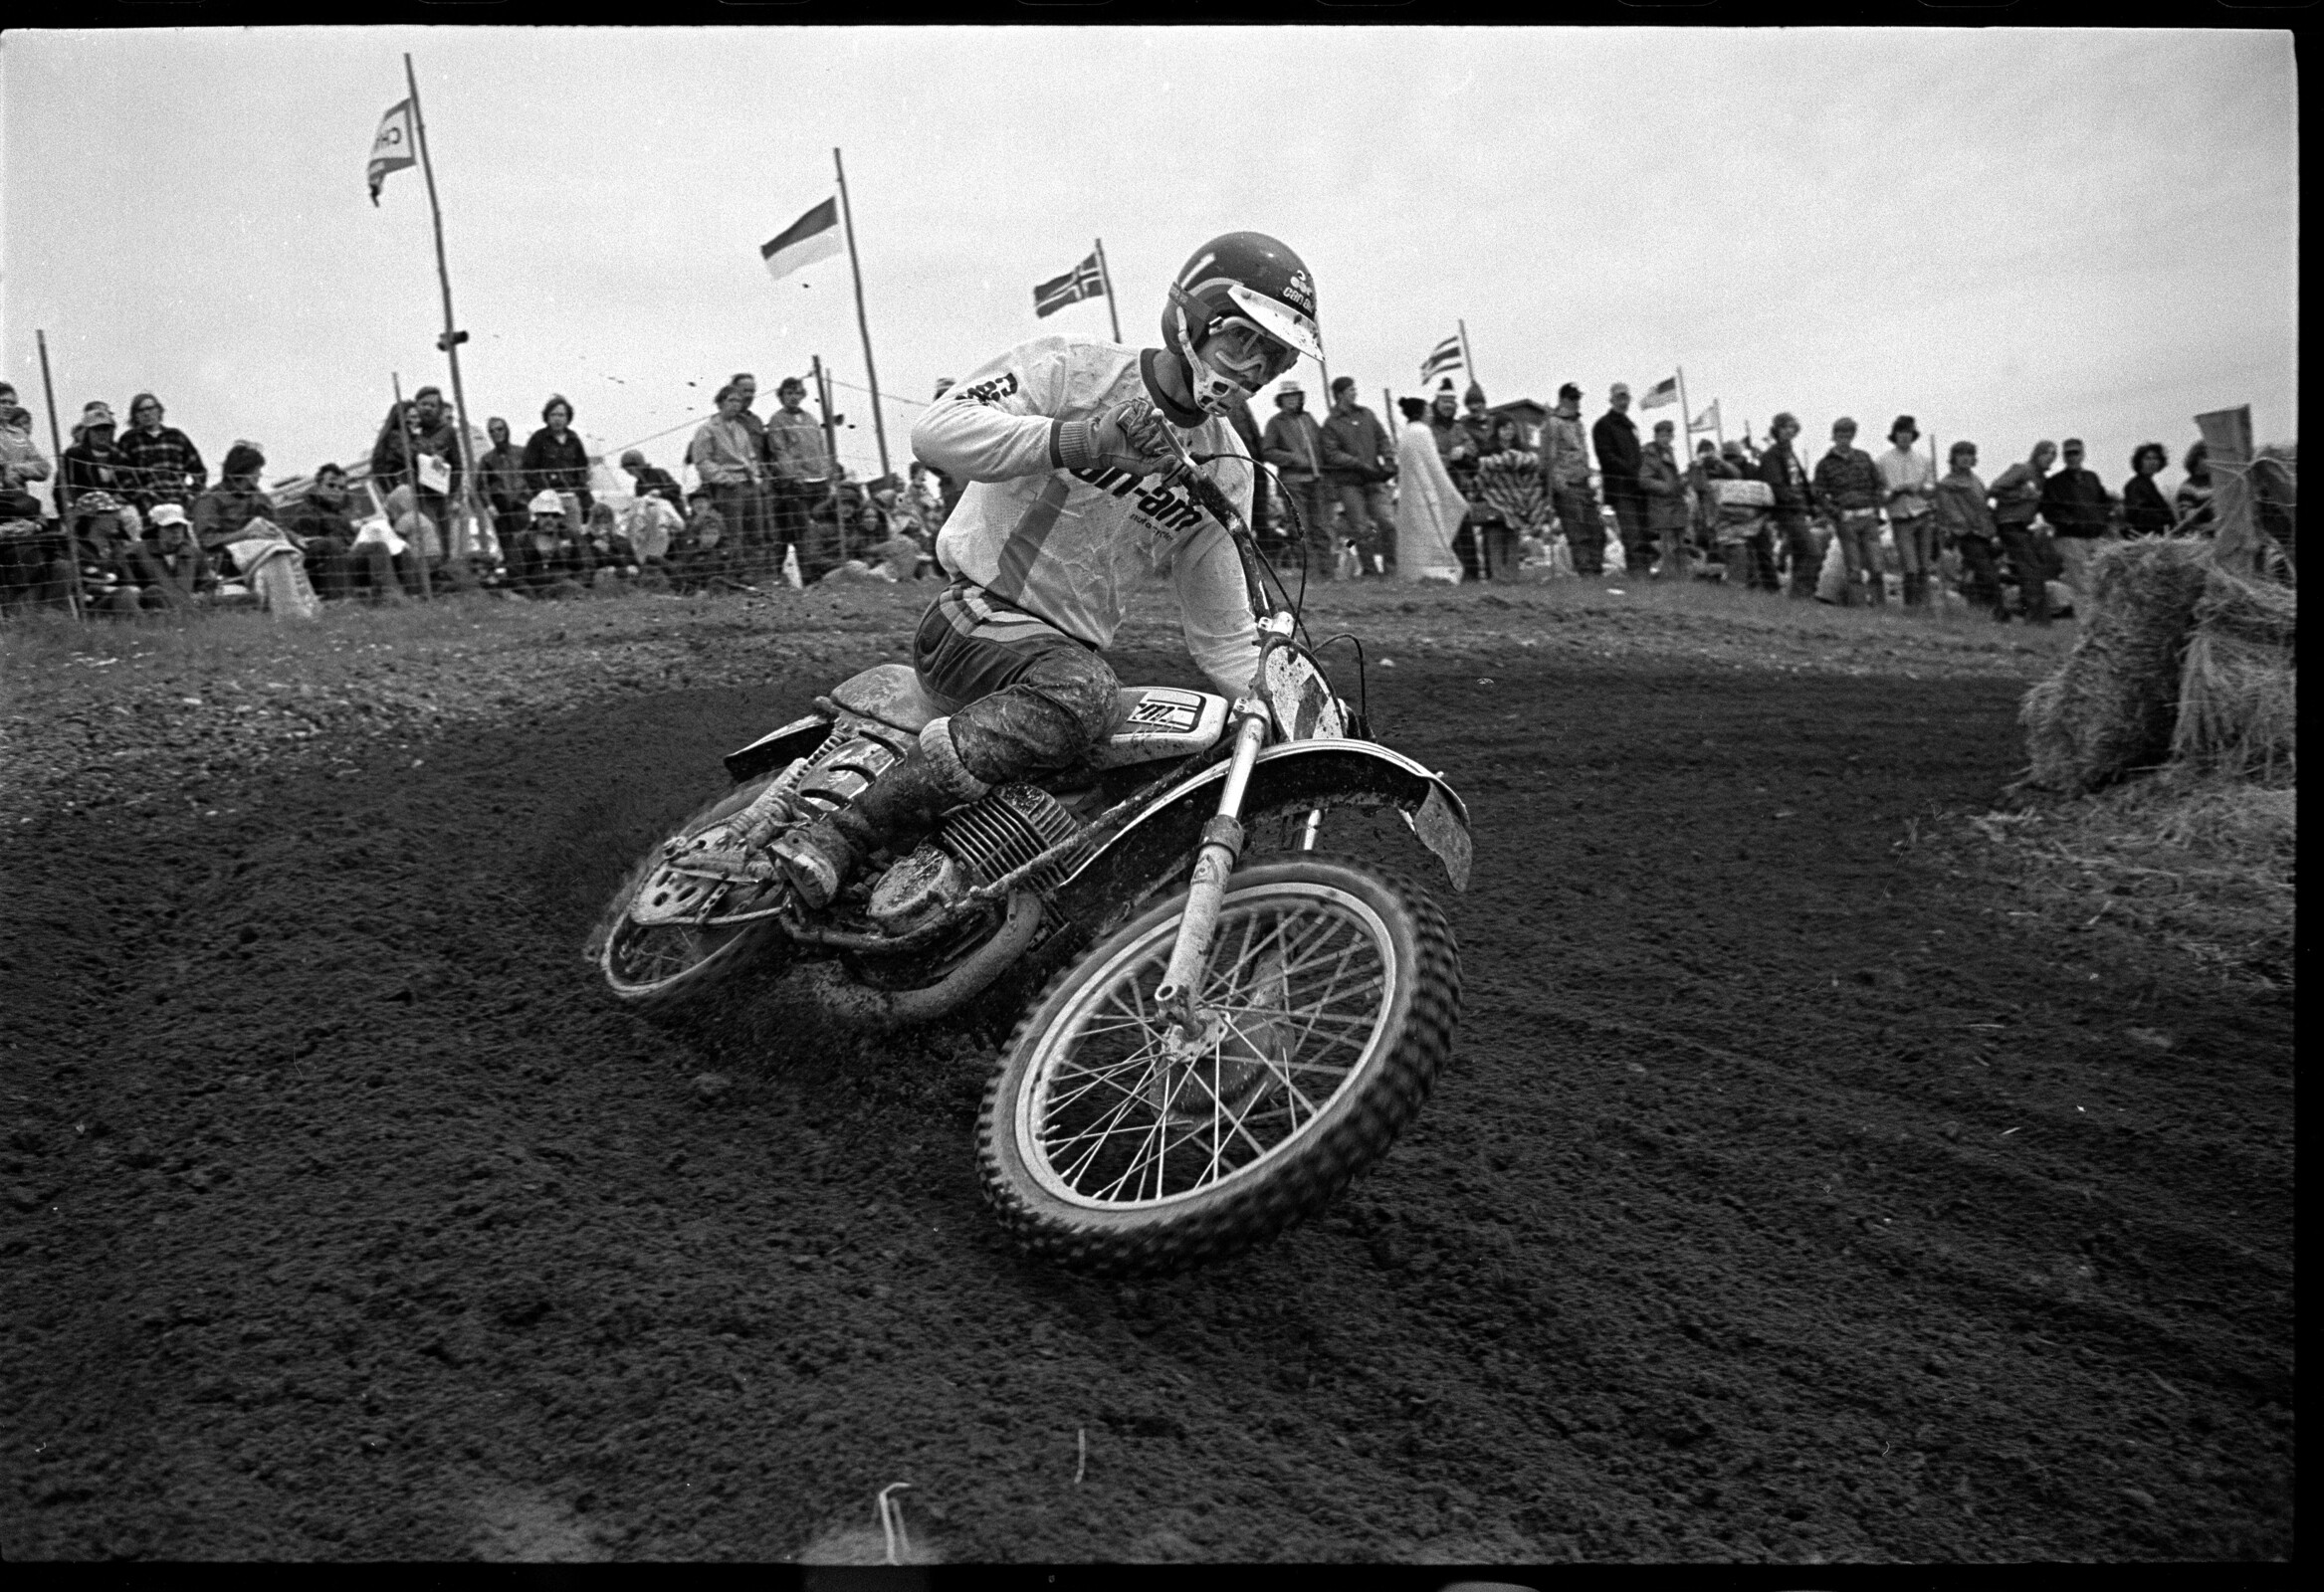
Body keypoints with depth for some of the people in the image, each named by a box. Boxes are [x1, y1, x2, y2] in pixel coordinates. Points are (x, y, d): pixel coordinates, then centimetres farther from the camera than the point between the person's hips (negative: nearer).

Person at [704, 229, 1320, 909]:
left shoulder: (1224, 470, 10)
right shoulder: (1072, 367, -7)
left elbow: (1222, 630, 12)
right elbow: (936, 429, -22)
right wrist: (1077, 440, -34)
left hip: (1074, 644, 8)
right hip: (977, 616, -7)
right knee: (1080, 692, -38)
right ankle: (827, 842, -39)